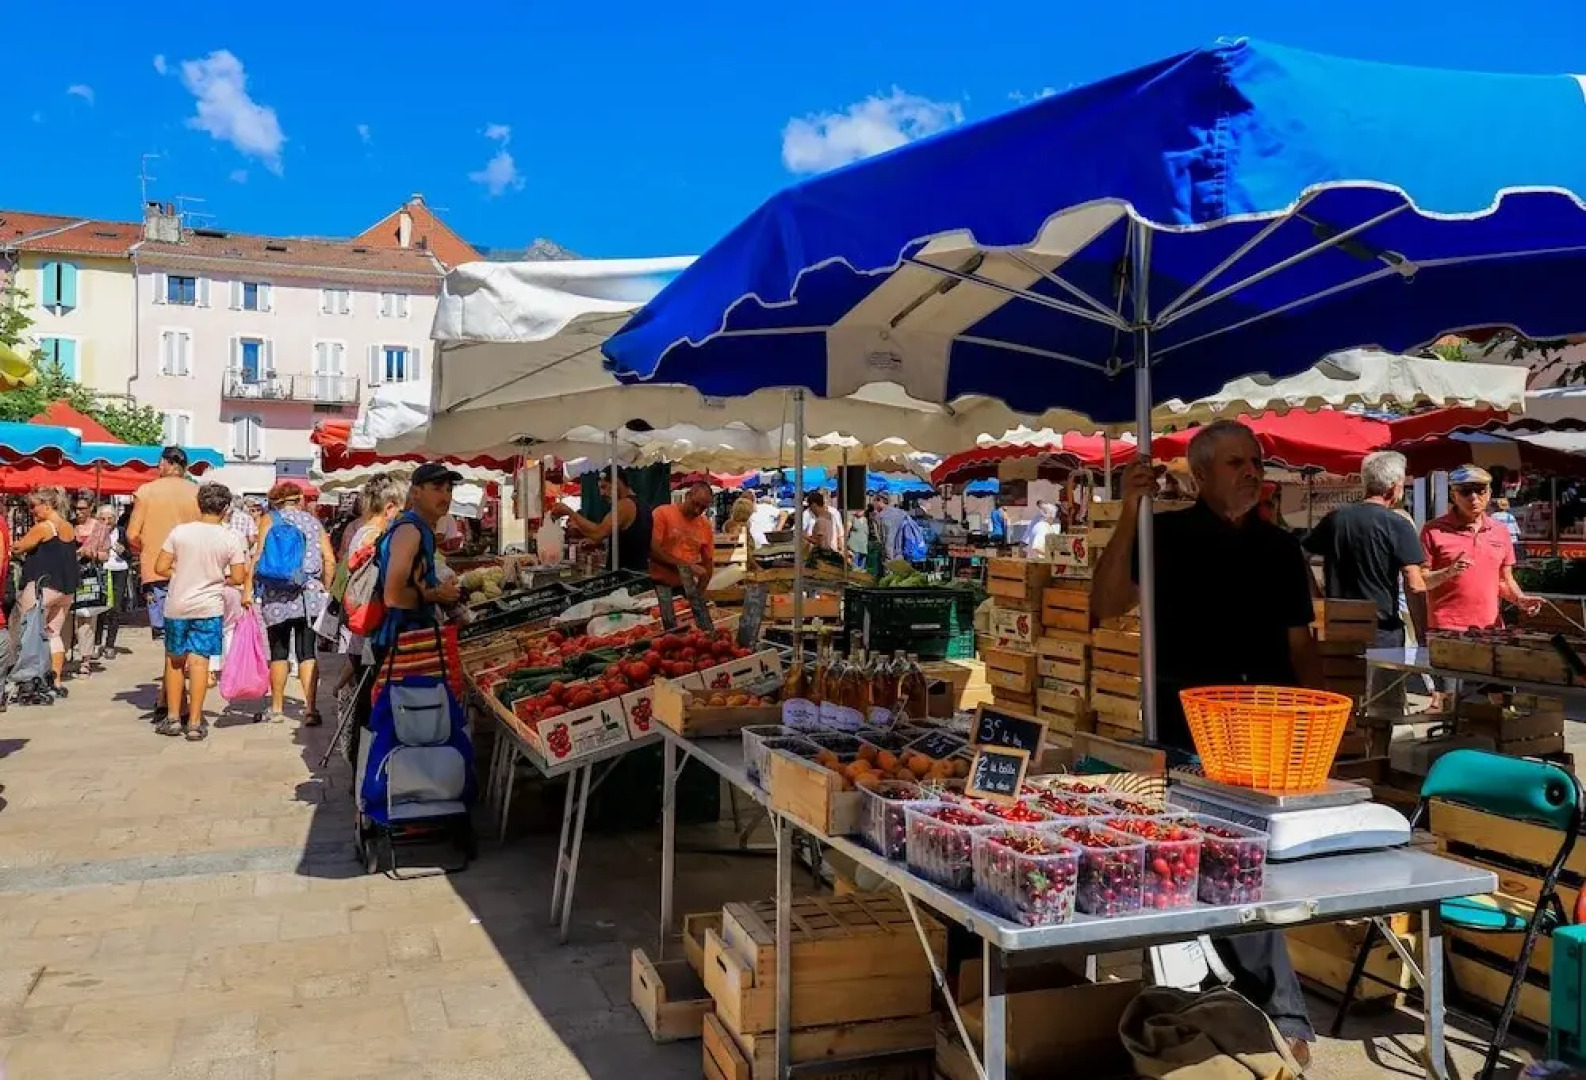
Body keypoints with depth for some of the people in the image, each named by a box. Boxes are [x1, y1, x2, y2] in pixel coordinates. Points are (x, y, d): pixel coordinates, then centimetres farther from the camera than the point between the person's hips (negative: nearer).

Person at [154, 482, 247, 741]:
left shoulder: (179, 531, -4)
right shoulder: (231, 538, -6)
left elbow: (160, 568, -4)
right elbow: (237, 578, -5)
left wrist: (181, 575, 13)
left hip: (176, 605, 1)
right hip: (209, 607, -1)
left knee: (174, 660, 15)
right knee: (199, 661, 0)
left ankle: (173, 718, 20)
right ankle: (195, 723, 0)